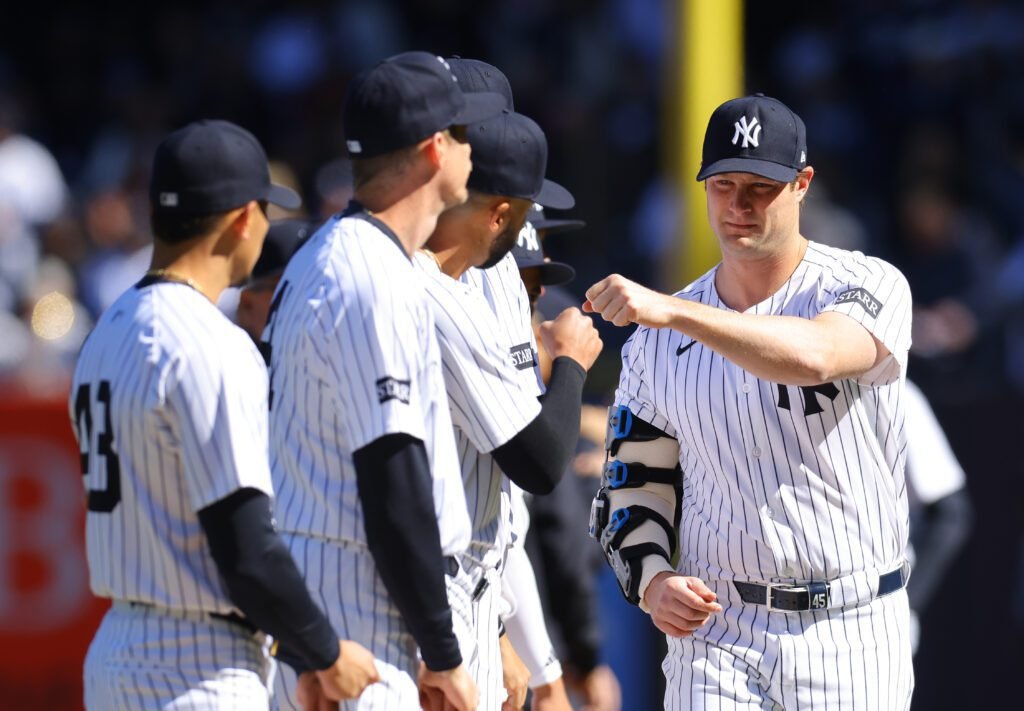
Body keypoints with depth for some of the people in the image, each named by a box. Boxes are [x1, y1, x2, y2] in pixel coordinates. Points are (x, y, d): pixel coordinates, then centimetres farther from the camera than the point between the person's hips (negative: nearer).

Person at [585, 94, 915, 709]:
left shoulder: (870, 288, -5)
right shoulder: (657, 340, 8)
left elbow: (814, 356, -28)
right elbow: (635, 481, 14)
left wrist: (667, 310, -36)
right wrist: (651, 579, -7)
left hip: (852, 636, -2)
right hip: (716, 637, 2)